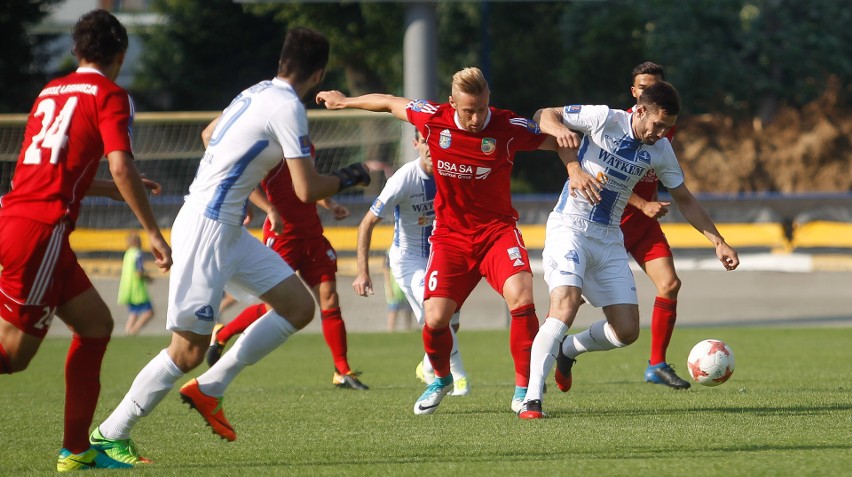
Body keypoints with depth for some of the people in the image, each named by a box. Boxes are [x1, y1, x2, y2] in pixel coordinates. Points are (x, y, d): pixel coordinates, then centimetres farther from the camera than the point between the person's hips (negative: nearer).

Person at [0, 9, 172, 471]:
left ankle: (76, 450, 13)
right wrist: (153, 233, -7)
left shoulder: (50, 92, 22)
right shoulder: (110, 95, -1)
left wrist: (121, 190, 39)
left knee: (96, 324, 15)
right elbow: (121, 167, -13)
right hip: (41, 229, -8)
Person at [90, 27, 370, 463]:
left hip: (228, 230, 10)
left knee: (298, 306, 7)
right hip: (206, 230, -10)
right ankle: (109, 435, 0)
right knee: (188, 351, -8)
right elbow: (307, 190, -15)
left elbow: (209, 133, 30)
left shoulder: (256, 93, 11)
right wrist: (347, 178, 2)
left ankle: (209, 388, 9)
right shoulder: (288, 108, -15)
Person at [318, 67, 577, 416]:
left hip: (497, 230, -2)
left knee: (521, 296, -27)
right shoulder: (433, 119, -9)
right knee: (435, 317, -10)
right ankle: (441, 379, 24)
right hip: (450, 234, 2)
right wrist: (344, 101, 22)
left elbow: (557, 141, -1)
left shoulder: (509, 127, -14)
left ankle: (523, 389, -13)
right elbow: (390, 102, 9)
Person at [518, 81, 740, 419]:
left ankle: (567, 350, 30)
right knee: (565, 305, -27)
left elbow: (685, 200, 14)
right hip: (569, 228, -6)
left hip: (609, 240, 6)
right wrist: (559, 129, -28)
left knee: (627, 331, 0)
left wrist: (718, 242, 8)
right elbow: (544, 115, -5)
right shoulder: (604, 119, -11)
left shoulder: (660, 150, 3)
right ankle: (532, 398, -26)